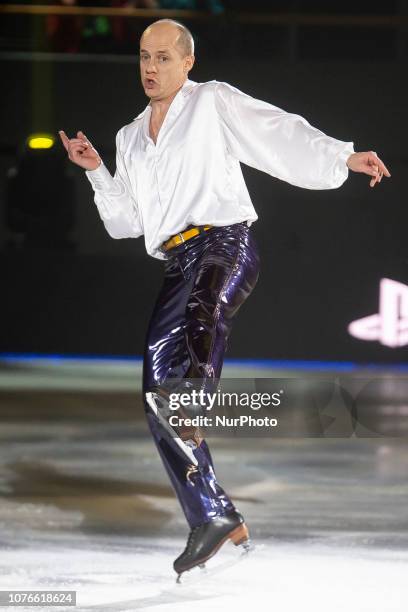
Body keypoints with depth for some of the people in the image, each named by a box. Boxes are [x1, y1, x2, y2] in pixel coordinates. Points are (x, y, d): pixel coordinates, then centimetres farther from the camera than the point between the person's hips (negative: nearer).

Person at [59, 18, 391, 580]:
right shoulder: (131, 137, 25)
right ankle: (217, 519, -1)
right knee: (158, 398, -4)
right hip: (177, 263, 5)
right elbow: (125, 223, 27)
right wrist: (96, 171, 13)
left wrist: (343, 157, -16)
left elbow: (281, 132, -3)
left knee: (204, 301, -41)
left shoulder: (213, 103, 8)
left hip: (224, 241, -5)